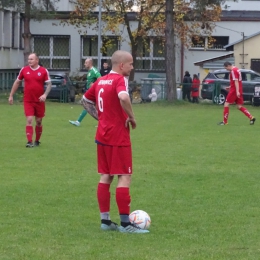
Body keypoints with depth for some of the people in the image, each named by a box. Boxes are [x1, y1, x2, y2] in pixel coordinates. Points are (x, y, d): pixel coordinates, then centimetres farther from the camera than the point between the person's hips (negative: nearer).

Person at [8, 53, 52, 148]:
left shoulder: (44, 71, -3)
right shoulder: (24, 70, 2)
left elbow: (49, 84, -1)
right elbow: (17, 82, 12)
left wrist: (45, 95, -18)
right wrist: (11, 95, 12)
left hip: (39, 101, 0)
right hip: (28, 101, 0)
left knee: (39, 121, 10)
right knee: (29, 120, -11)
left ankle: (37, 141, 25)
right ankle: (29, 142, -15)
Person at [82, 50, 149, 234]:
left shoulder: (101, 81, 11)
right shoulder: (120, 79, -14)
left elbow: (85, 100, 22)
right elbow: (123, 97, -35)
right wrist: (132, 117, -21)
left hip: (102, 136, 8)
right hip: (118, 137, -8)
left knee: (106, 177, 12)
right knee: (124, 177, -4)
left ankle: (105, 220, 15)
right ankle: (126, 224, -4)